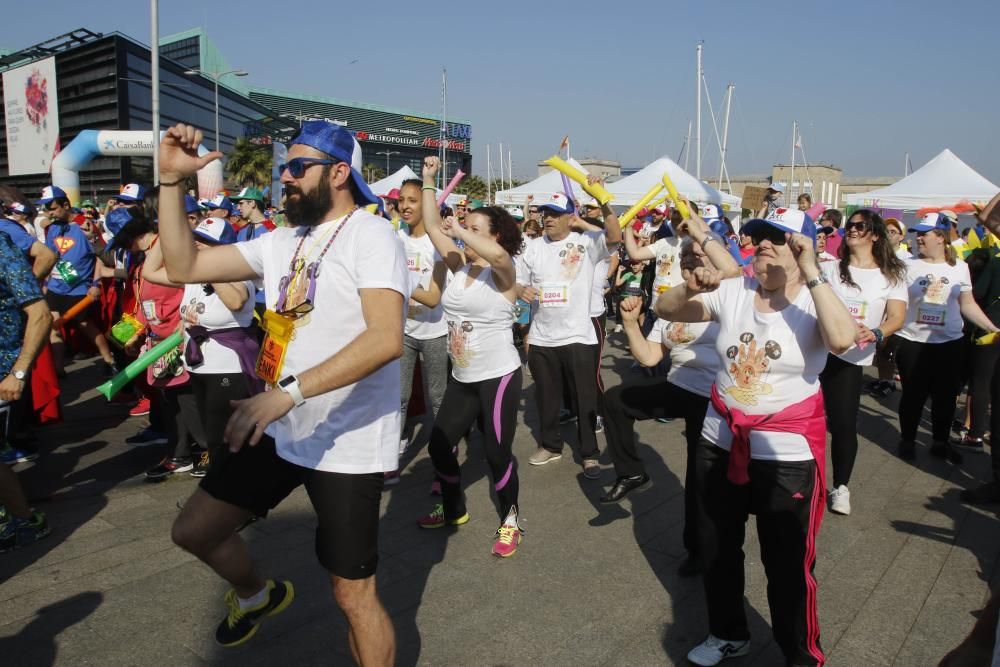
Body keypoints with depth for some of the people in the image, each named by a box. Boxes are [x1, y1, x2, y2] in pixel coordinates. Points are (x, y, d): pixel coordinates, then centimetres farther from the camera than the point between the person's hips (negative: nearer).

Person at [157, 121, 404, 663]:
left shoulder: (371, 236, -14)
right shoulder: (282, 242, 9)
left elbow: (386, 339, -29)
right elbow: (184, 267, 9)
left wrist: (287, 392, -35)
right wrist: (171, 180, 0)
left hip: (348, 444, -7)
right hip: (281, 431, 8)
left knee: (353, 595, 1)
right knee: (193, 530, 16)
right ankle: (256, 595, 45)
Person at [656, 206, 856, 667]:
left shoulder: (814, 302, -11)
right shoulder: (733, 292, -2)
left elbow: (842, 339, -33)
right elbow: (665, 309, 3)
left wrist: (811, 273, -28)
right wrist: (692, 289, -18)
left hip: (788, 454, -5)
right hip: (720, 443, 5)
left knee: (787, 565, 7)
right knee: (716, 549, 21)